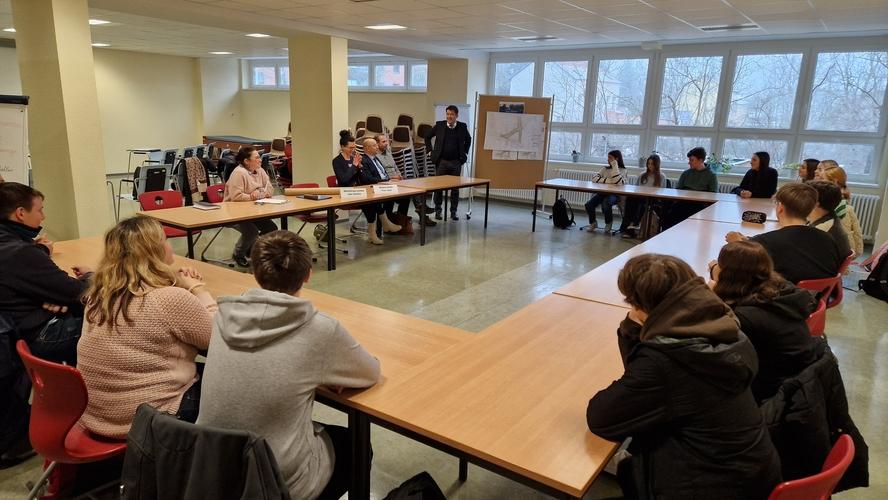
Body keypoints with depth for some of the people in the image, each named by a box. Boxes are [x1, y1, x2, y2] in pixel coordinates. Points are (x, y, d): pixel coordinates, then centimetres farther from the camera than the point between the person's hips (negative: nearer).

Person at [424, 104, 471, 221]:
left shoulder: (462, 127, 2)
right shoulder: (439, 125, -1)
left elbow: (468, 139, 21)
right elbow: (427, 136, 10)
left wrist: (465, 152, 13)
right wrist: (431, 151, 5)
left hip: (456, 162, 1)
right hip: (441, 161, -1)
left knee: (455, 187, 4)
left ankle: (453, 211, 14)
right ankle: (437, 210, 14)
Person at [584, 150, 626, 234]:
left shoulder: (622, 170, 0)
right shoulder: (605, 168, 11)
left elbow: (618, 182, -21)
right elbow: (595, 179, -4)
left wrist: (614, 165, -18)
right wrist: (608, 181, -17)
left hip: (614, 194, -4)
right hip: (602, 192, 4)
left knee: (606, 205, -35)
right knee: (589, 204, -22)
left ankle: (608, 224, -3)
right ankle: (593, 223, 8)